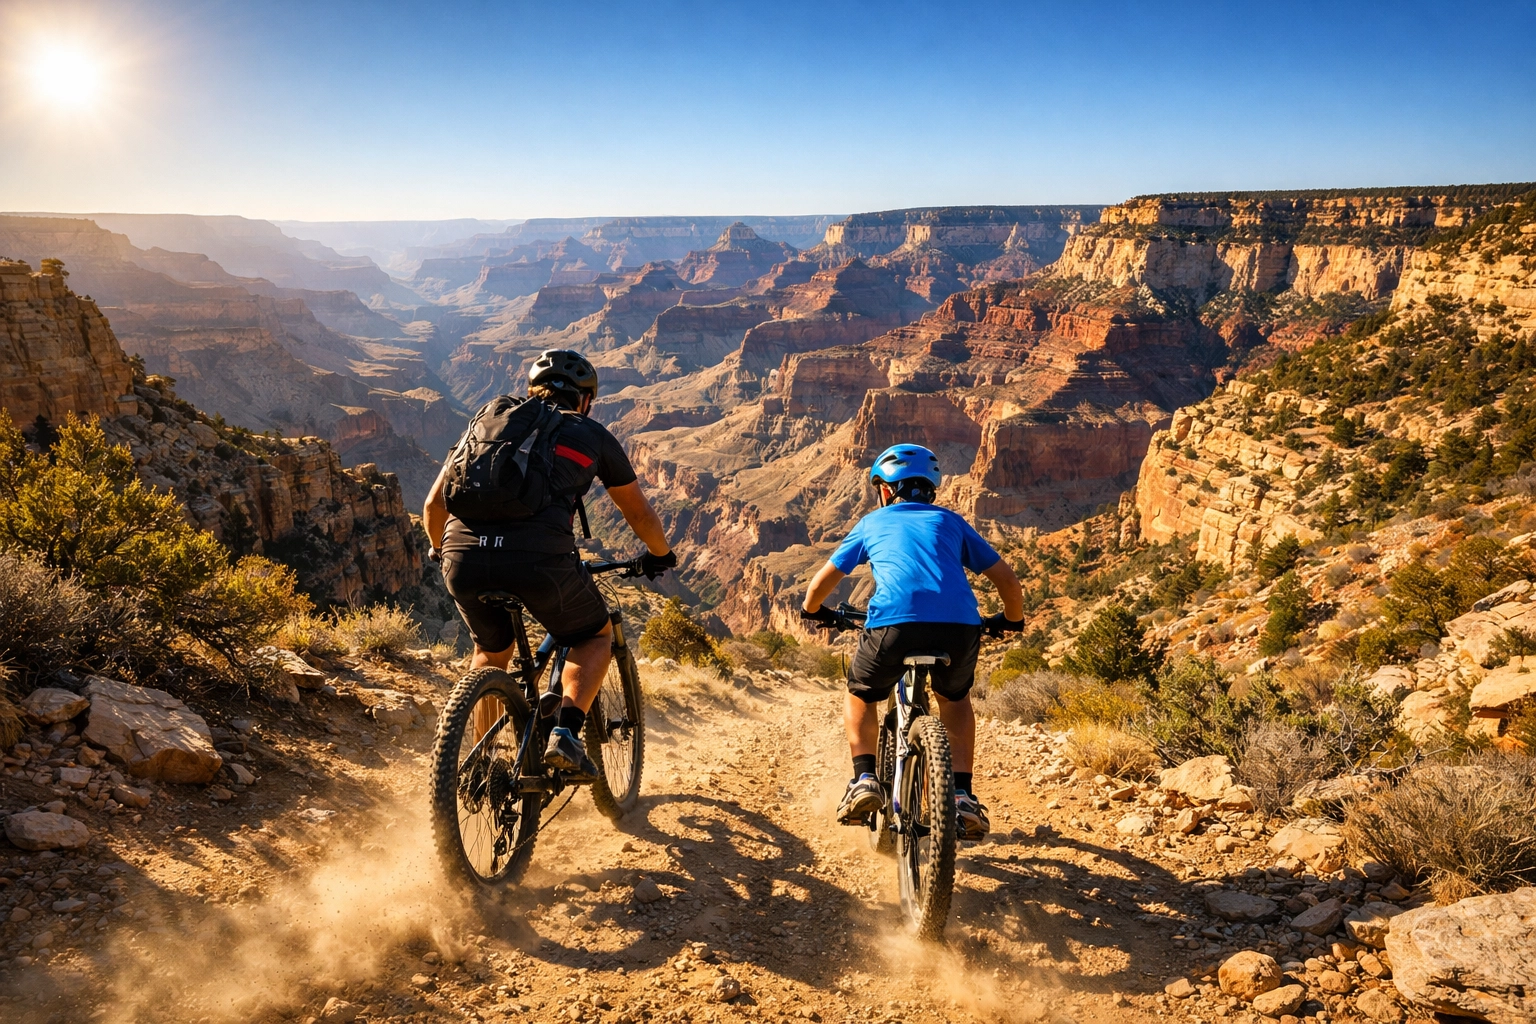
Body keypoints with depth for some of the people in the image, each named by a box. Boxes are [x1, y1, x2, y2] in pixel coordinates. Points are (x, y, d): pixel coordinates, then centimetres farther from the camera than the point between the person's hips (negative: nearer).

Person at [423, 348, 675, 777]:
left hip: (464, 559, 4)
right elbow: (641, 516, 29)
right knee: (596, 636, 24)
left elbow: (434, 505, 30)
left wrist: (441, 552, 49)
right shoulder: (591, 435, 21)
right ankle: (566, 734, 5)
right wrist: (659, 555, 49)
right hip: (540, 557, -3)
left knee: (491, 652, 32)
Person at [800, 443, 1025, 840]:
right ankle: (963, 797, 19)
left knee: (861, 695, 29)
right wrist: (1011, 620, 43)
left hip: (893, 625, -2)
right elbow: (1008, 579, 24)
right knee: (955, 698, 33)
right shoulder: (951, 521, 28)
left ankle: (864, 779, 10)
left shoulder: (872, 523, 25)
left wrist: (812, 610, 46)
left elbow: (821, 583, 25)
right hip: (960, 627, 2)